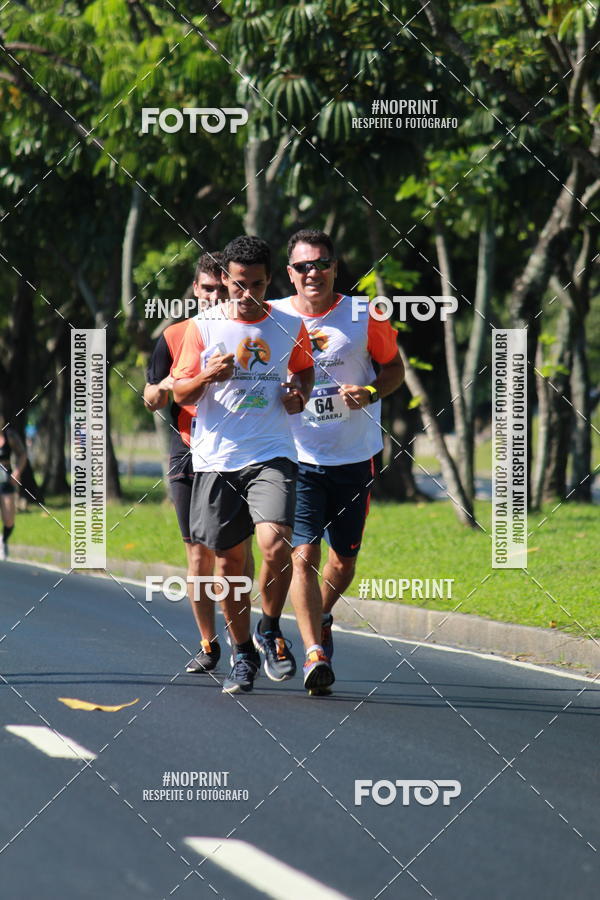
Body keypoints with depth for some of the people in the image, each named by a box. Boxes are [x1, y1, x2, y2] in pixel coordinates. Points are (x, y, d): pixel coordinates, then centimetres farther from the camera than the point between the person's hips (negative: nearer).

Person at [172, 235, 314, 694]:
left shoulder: (289, 326, 5)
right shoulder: (203, 326, 2)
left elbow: (305, 368, 24)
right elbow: (180, 392, 5)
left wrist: (299, 394, 2)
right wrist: (208, 376, -16)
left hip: (272, 455, -1)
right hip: (217, 458, 1)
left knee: (274, 543, -21)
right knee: (229, 559, 6)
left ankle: (270, 631, 4)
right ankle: (242, 652, 24)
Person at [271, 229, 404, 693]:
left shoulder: (364, 316, -1)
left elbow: (394, 367, 10)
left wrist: (370, 394, -10)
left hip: (354, 459, 1)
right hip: (296, 459, -1)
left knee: (344, 560, 11)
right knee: (303, 554, -15)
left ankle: (320, 616, 41)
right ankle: (315, 651, -16)